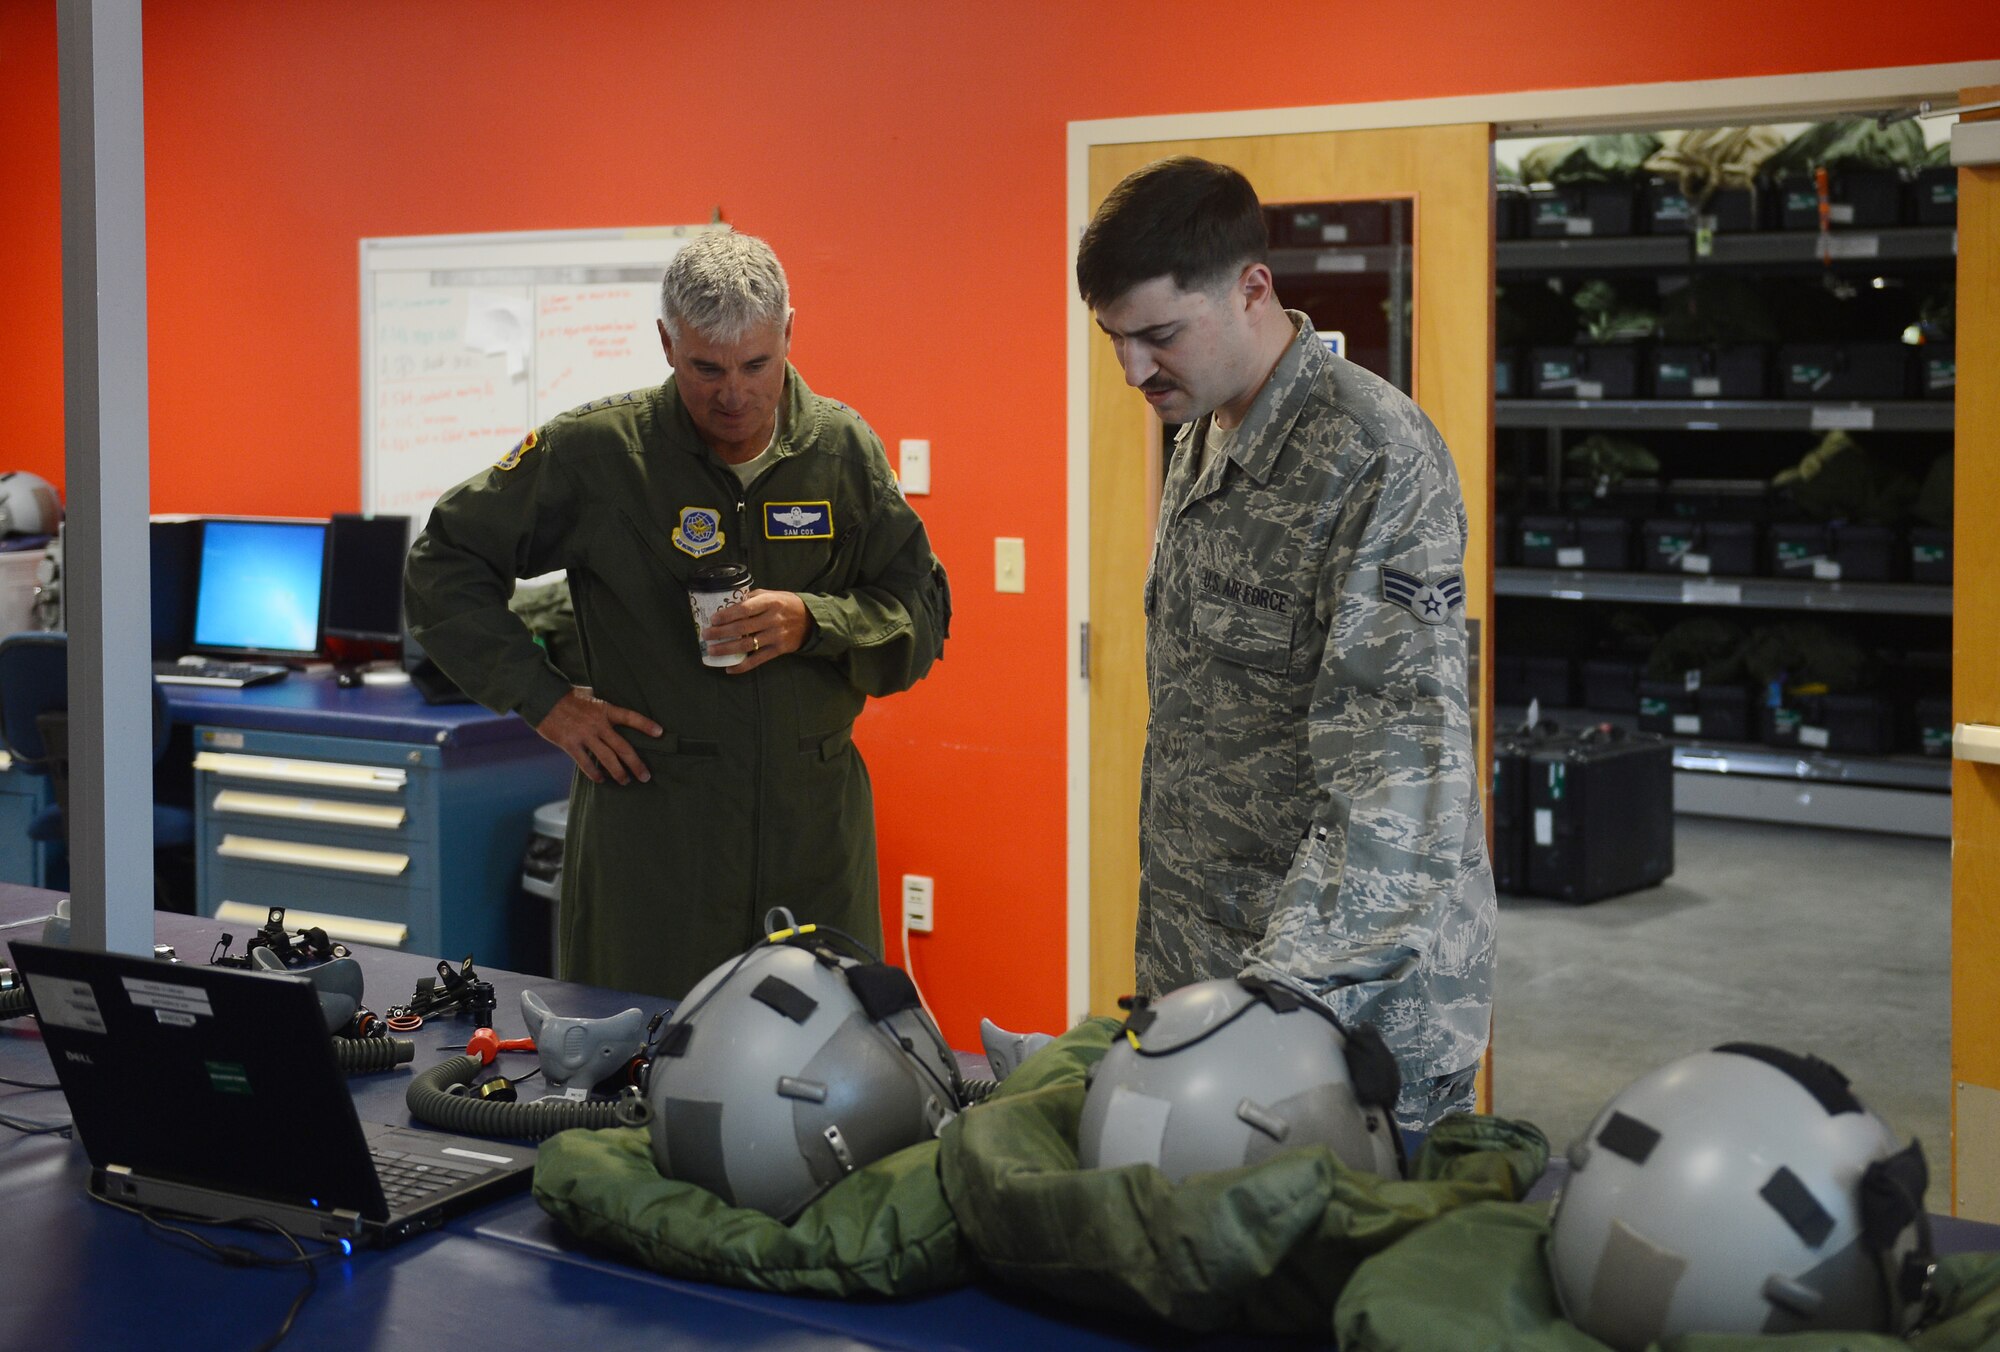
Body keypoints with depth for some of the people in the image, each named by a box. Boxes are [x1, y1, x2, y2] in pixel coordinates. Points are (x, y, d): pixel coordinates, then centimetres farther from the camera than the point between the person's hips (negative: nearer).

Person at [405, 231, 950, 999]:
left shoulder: (844, 450, 4)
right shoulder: (594, 452, -4)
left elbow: (922, 617, 5)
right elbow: (445, 564, 4)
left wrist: (813, 623, -14)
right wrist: (541, 698, -4)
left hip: (816, 823, 2)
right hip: (649, 817, -2)